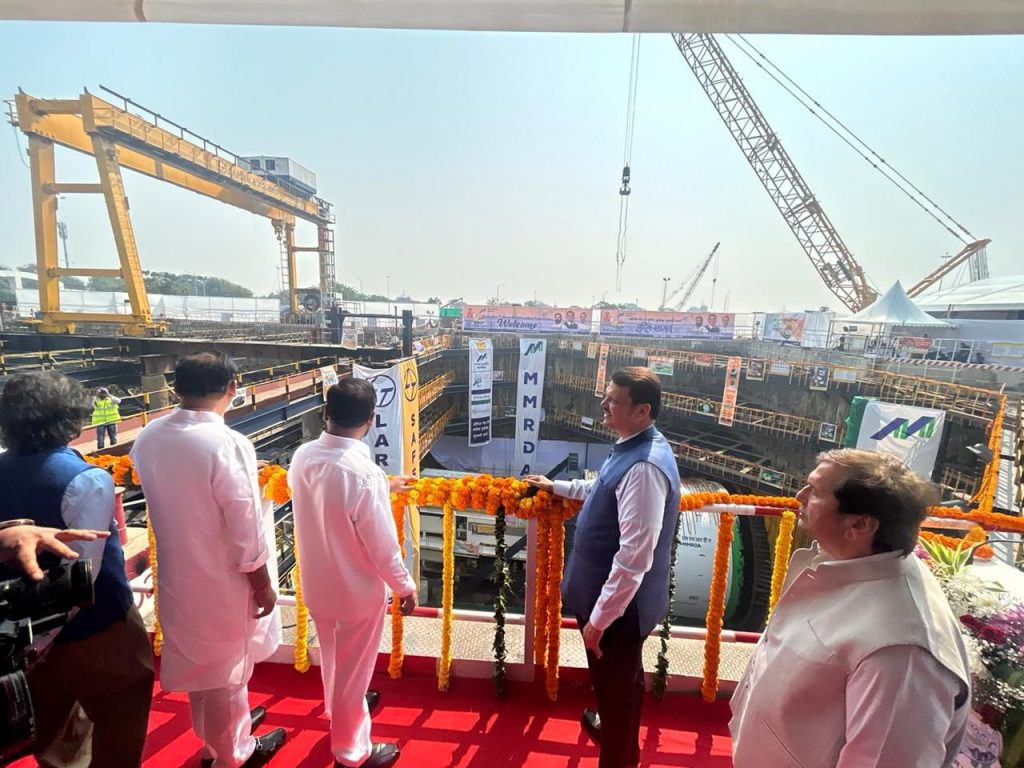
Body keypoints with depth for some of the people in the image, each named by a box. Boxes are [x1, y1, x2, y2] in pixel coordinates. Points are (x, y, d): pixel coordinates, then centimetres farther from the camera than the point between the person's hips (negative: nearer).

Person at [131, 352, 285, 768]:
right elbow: (246, 532, -23)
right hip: (221, 581, -6)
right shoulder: (228, 444, -29)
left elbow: (166, 502, 8)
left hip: (176, 575, 7)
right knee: (227, 668, 17)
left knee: (196, 660, 27)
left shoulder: (147, 438, -8)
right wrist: (263, 585, -10)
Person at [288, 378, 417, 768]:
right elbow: (383, 546, -23)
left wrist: (382, 490, 15)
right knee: (352, 669, 18)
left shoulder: (302, 457, -11)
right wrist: (405, 586, -6)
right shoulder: (365, 473, -32)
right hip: (357, 593, -6)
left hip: (316, 585, 7)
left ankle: (341, 708, 59)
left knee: (333, 659, 31)